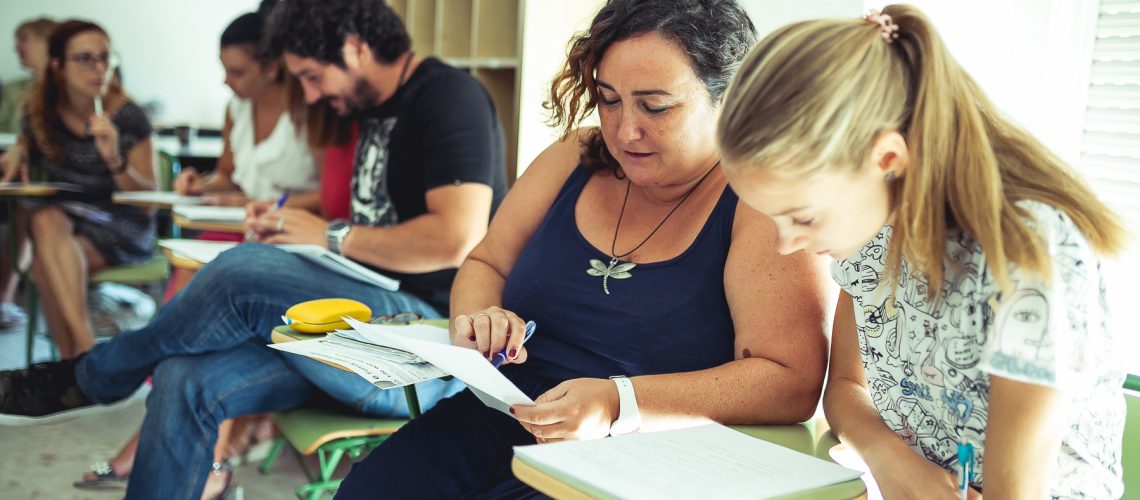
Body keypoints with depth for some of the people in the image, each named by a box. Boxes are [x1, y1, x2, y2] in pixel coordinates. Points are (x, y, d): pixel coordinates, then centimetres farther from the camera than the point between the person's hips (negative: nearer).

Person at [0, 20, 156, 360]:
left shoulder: (127, 116, -11)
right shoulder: (42, 112, 0)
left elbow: (149, 196, -10)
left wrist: (114, 159, -27)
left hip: (121, 225, -3)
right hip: (63, 215, 4)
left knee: (46, 263, -30)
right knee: (46, 221, -33)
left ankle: (72, 360, -22)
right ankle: (86, 348, -38)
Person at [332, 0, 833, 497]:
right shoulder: (578, 158, 7)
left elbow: (794, 381, -18)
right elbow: (485, 264, 17)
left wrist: (620, 404, -28)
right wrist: (478, 320, -8)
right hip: (504, 418, 5)